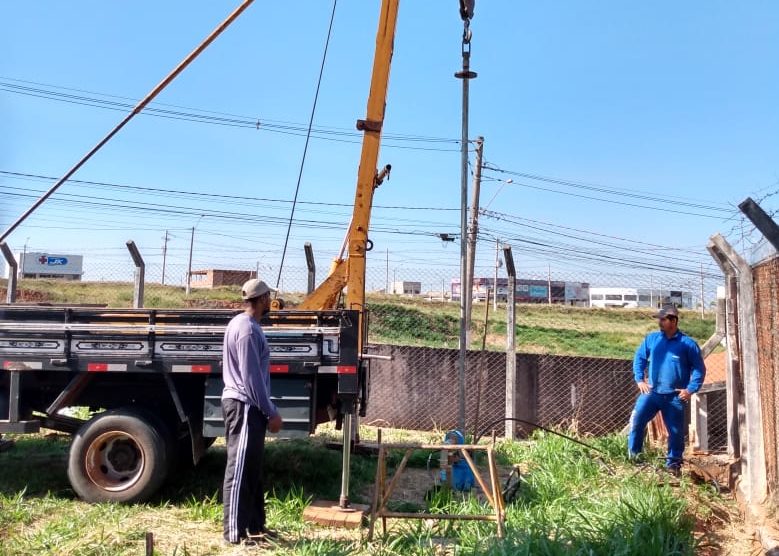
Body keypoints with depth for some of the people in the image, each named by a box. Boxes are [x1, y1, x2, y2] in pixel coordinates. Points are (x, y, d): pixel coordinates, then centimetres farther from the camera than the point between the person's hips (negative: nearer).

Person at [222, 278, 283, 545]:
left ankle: (254, 526, 23)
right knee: (239, 471, -5)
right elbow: (252, 377, -20)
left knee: (252, 470, 15)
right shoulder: (248, 329, -18)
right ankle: (235, 532, 1)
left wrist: (266, 410, 22)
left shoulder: (242, 324, 14)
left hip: (246, 405, 10)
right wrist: (271, 412, -15)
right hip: (244, 406, -10)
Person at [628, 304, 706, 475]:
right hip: (651, 392, 1)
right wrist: (640, 379, 2)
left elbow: (699, 369, 1)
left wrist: (691, 389, -9)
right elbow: (639, 358, 13)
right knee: (636, 419, -17)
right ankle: (633, 455, -5)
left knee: (676, 432, 7)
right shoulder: (651, 339, 4)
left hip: (675, 396, -1)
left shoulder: (688, 344, -4)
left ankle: (673, 463, 24)